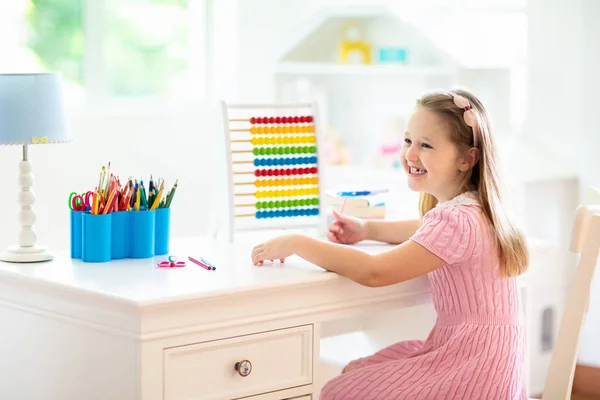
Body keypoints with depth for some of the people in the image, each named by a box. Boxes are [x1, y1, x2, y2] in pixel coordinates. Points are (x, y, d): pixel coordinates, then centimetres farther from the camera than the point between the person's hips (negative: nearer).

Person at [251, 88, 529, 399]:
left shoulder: (456, 221, -24)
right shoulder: (467, 208, 7)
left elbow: (374, 272, -29)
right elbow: (430, 232, 31)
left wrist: (295, 243, -20)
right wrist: (367, 229, 16)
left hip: (472, 367, -10)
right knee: (354, 373, 14)